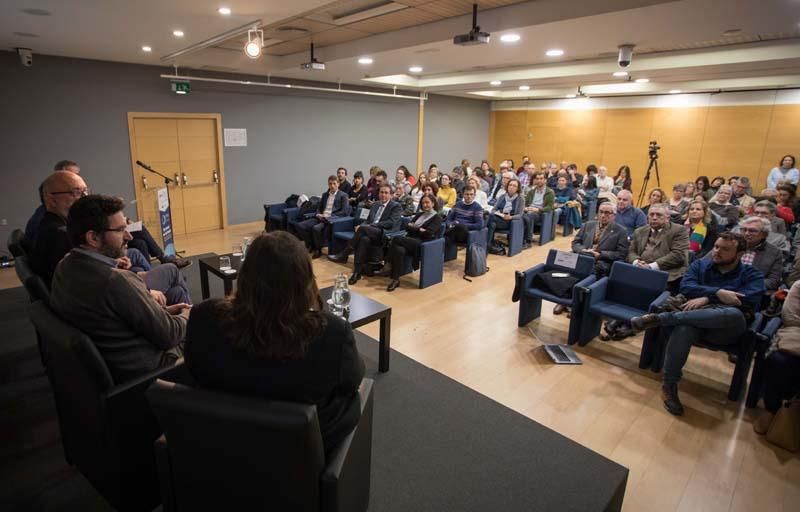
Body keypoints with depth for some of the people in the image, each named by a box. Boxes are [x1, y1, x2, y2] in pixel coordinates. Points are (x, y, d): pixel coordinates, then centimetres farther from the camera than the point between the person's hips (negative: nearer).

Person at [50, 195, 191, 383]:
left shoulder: (65, 266, -6)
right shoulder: (116, 281, -33)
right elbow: (168, 335, -22)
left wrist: (163, 311, 2)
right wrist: (186, 316, -2)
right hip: (141, 369, -8)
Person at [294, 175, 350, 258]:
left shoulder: (343, 196, 3)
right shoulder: (324, 194, 21)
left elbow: (345, 212, -7)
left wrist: (329, 216, -14)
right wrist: (318, 214, -1)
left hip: (332, 220, -6)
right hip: (320, 218, 6)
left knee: (316, 228, -36)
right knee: (299, 225, -14)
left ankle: (318, 249, -11)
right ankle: (311, 245, 3)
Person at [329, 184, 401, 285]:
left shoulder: (396, 206, 3)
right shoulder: (375, 204, 23)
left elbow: (391, 223, -12)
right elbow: (368, 220, 24)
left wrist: (370, 226, -18)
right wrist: (361, 225, -2)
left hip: (386, 235, -5)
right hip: (371, 233, 5)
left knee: (363, 228, -32)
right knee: (364, 239, -34)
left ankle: (344, 255, -23)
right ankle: (358, 271, -35)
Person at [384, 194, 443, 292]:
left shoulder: (437, 217, 8)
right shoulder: (419, 214, 27)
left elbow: (428, 233, -7)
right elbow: (407, 227, 15)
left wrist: (414, 228, 0)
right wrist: (419, 229, -2)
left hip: (422, 243, -5)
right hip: (410, 240, 5)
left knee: (396, 239, -29)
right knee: (399, 249, -33)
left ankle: (389, 267, -17)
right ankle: (395, 279, -30)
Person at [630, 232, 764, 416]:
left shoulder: (752, 275, 12)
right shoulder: (700, 265, 17)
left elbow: (751, 300, -9)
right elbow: (686, 288, -2)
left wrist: (708, 299, -15)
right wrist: (718, 294, -17)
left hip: (726, 329, -1)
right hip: (694, 319, 1)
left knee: (735, 314, -40)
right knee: (683, 328, -39)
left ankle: (659, 318, -35)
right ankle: (669, 386, -28)